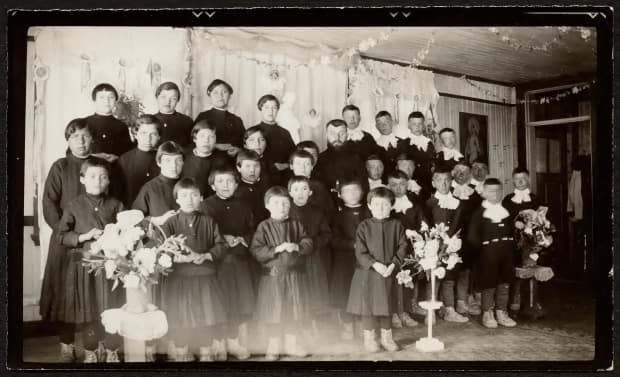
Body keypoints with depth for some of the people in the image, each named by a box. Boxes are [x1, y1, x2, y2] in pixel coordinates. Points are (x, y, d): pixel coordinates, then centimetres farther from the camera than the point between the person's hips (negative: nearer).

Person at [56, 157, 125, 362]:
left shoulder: (115, 205, 3)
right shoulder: (74, 205, -1)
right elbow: (62, 236, -2)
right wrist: (85, 236, -14)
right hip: (84, 263, -1)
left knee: (112, 309, 7)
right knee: (89, 310, 9)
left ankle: (112, 350, 23)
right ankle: (90, 351, 26)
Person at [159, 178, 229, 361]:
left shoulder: (209, 222, 3)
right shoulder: (171, 222, -4)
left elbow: (221, 245, 1)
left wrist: (205, 255, -14)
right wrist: (180, 258, -23)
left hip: (205, 278, 2)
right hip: (178, 279, -2)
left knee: (207, 319, 9)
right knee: (181, 321, 8)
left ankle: (207, 354, 26)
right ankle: (182, 355, 26)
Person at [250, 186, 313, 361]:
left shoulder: (296, 225, 5)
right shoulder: (264, 226, -5)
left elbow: (309, 243, 1)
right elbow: (256, 250, -13)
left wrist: (297, 247, -17)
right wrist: (277, 249, -21)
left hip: (295, 275, 3)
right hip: (273, 274, -3)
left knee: (295, 310, 12)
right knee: (274, 310, 5)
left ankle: (292, 343, 29)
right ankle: (273, 346, 21)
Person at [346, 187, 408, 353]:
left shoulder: (396, 225, 0)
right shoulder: (364, 226, -4)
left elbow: (403, 247, -2)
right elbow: (360, 251, -8)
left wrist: (393, 264, -13)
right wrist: (375, 264, -19)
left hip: (388, 272, 1)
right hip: (367, 272, -1)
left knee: (386, 305, 11)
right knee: (368, 304, 4)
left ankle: (387, 337, 25)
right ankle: (369, 338, 19)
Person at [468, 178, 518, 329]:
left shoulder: (507, 210, 10)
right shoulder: (479, 212, -2)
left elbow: (513, 229, 12)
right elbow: (472, 235, -5)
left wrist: (511, 245, 1)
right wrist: (483, 246, -11)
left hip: (507, 251, 4)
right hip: (488, 253, -4)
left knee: (504, 283, 10)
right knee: (489, 283, 1)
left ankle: (502, 313, 21)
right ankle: (487, 314, 13)